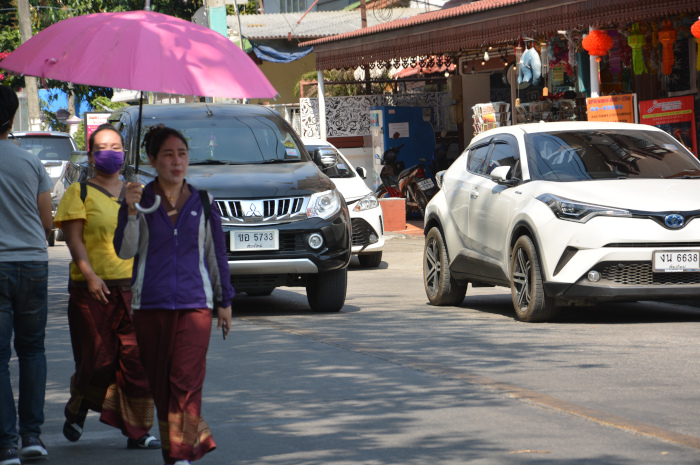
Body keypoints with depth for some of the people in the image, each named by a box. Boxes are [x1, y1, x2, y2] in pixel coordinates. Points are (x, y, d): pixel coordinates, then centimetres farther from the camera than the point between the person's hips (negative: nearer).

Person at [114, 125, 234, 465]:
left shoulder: (202, 203, 9)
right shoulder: (139, 200, 4)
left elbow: (217, 254, 15)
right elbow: (124, 251, -7)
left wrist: (224, 301, 16)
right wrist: (131, 212, -21)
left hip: (195, 303, -1)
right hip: (150, 304, 1)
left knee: (186, 379, -14)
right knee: (159, 383, 4)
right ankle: (196, 437, 21)